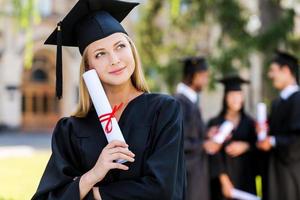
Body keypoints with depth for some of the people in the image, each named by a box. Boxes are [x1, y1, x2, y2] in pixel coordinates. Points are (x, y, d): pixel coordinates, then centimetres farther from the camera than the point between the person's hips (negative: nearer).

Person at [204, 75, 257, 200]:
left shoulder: (250, 123, 8)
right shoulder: (215, 123, -1)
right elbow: (214, 154, -6)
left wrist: (246, 146, -13)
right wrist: (224, 180, -15)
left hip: (246, 182, 2)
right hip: (223, 181, -2)